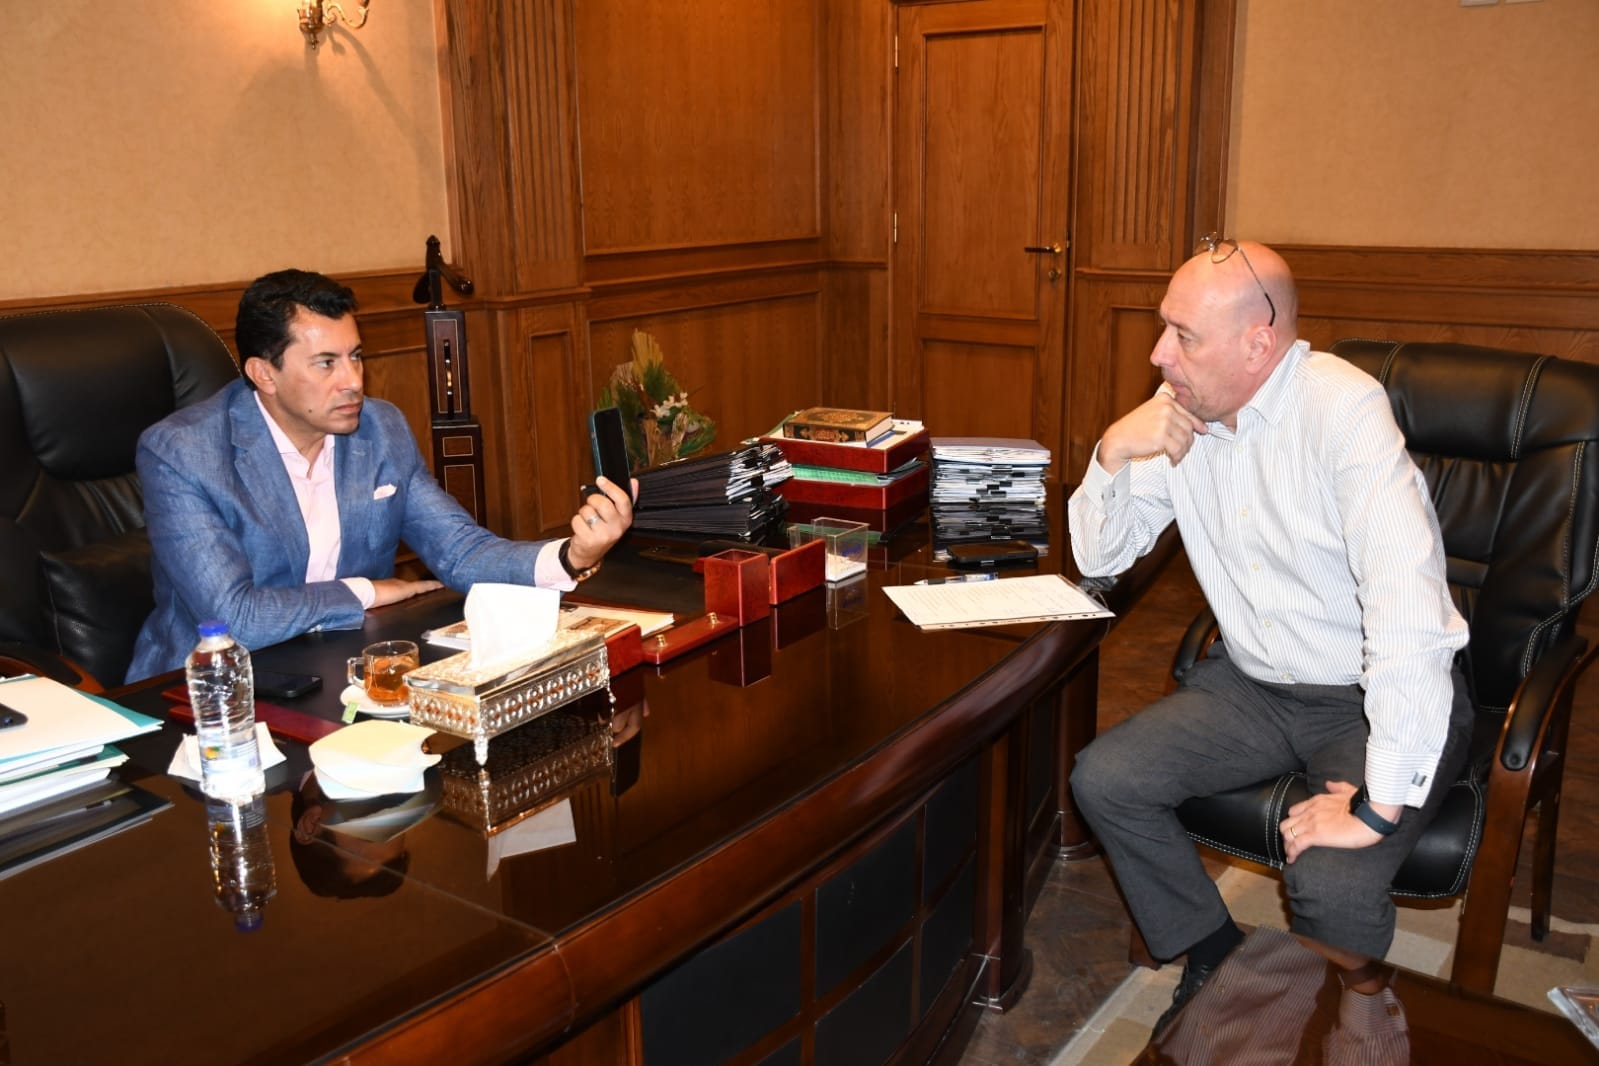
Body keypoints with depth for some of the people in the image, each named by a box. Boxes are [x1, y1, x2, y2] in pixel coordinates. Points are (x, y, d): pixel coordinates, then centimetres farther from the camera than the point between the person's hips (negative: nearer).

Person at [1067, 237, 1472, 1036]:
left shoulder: (1342, 408, -24)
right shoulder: (1179, 410, -3)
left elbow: (1408, 606, -32)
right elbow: (1098, 559, 3)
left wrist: (1382, 802, -32)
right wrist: (1112, 453, -17)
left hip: (1373, 698, -6)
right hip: (1253, 684, 6)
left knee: (1332, 885, -27)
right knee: (1103, 781, -11)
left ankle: (1353, 1013, 10)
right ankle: (1217, 963, 13)